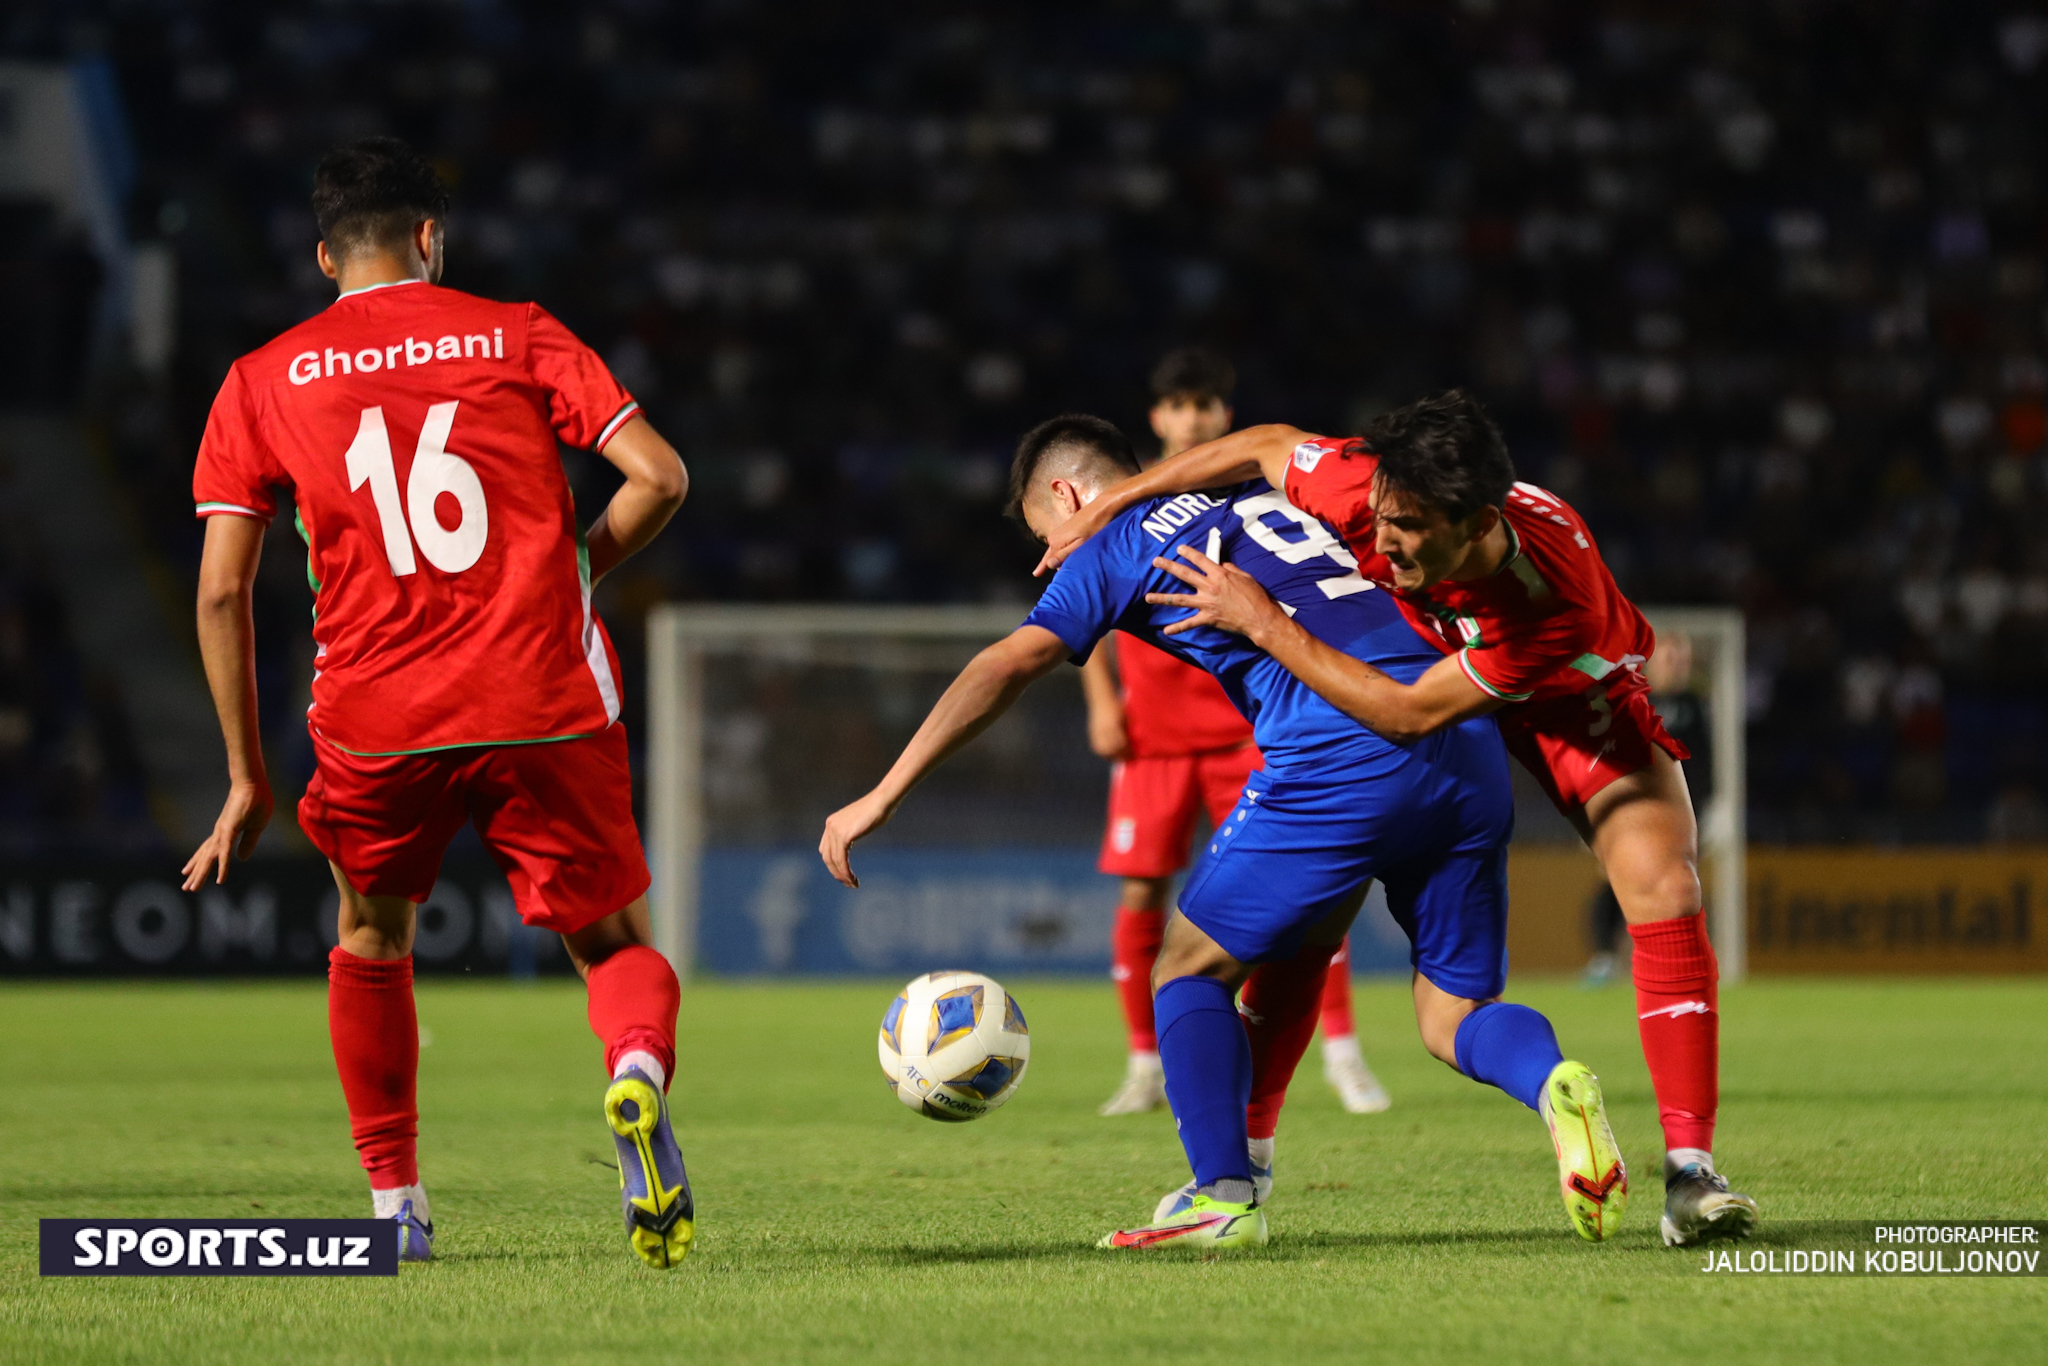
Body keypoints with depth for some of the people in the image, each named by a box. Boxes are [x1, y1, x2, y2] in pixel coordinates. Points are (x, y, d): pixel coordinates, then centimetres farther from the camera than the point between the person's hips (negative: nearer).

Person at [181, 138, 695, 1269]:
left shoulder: (263, 382, 10)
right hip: (547, 707, -1)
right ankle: (638, 1072, -24)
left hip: (377, 719, 1)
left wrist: (247, 780, 10)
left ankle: (394, 1208, 23)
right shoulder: (516, 338, 8)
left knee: (372, 942, 26)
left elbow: (221, 592, 5)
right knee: (614, 944, 10)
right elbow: (658, 478, -2)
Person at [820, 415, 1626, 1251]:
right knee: (1452, 1015, 13)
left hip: (1340, 756, -6)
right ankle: (1554, 1085, -20)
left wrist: (883, 796, -2)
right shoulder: (1270, 499, 31)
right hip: (1471, 753, 6)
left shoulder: (1118, 545, 12)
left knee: (1190, 964, 11)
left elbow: (1013, 662, 0)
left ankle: (1224, 1197, -3)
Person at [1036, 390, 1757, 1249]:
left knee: (1665, 894, -23)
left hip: (1573, 696, -3)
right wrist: (1106, 506, -9)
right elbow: (1267, 445, -13)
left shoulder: (1561, 591, -45)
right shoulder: (1371, 491, -36)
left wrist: (1263, 623, -39)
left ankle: (1688, 1172, -17)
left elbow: (1410, 712, -41)